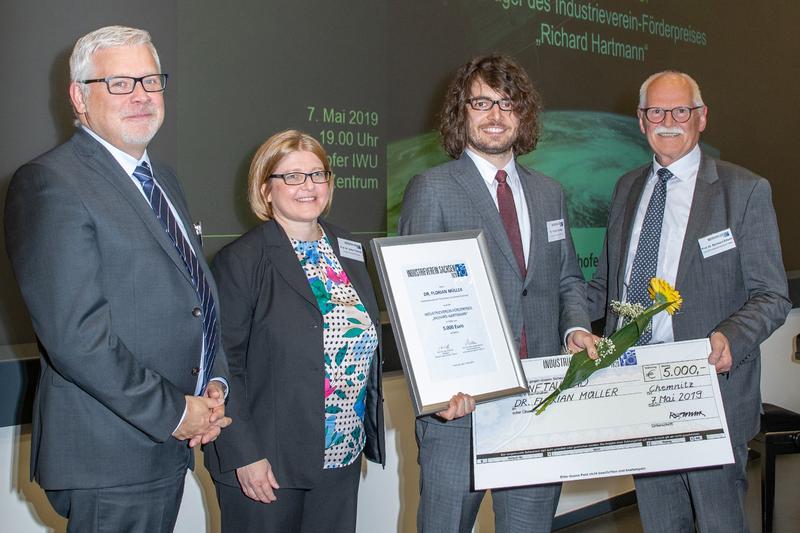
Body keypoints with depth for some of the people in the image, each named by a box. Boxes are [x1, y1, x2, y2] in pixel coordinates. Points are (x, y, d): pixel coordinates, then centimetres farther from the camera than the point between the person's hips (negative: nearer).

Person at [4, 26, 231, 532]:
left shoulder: (162, 179, 14)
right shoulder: (49, 183, -14)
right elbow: (75, 335, -22)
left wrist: (215, 385, 2)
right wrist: (175, 412, -15)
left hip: (168, 449, 8)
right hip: (107, 459, -8)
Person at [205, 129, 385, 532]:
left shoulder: (350, 252, 8)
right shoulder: (240, 261, -10)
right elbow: (222, 366, -12)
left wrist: (370, 430, 11)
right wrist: (244, 455, -16)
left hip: (342, 460, 5)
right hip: (264, 466, -5)